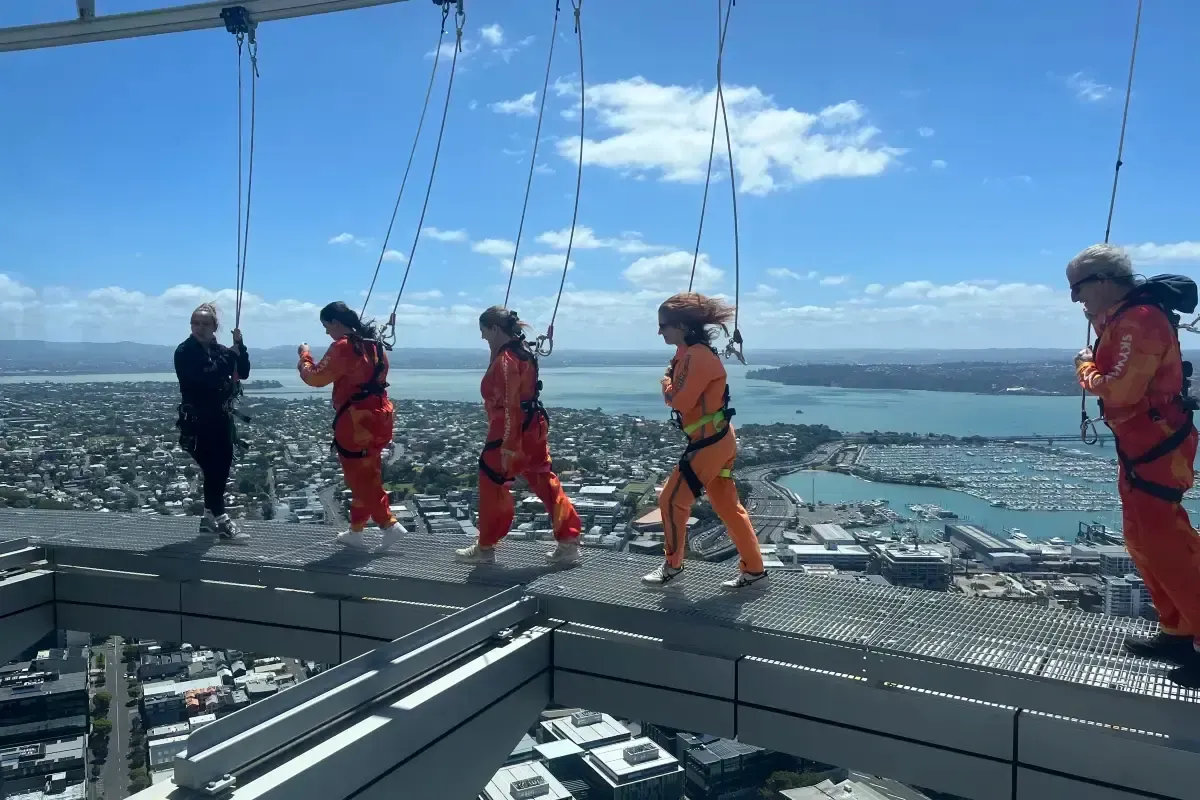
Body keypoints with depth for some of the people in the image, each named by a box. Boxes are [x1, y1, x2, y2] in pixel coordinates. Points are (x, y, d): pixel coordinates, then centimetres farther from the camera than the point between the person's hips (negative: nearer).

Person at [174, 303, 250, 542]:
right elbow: (201, 378, -25)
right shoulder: (184, 352, -9)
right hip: (198, 420, -7)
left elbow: (243, 373, 1)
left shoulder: (220, 350, 9)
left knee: (222, 468, 11)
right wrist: (229, 356, -19)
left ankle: (210, 517, 25)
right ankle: (222, 523, -9)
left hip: (222, 417, 7)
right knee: (212, 470, -11)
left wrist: (239, 346, -10)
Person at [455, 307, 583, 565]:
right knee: (545, 484, 11)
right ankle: (568, 543, 12)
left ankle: (485, 548, 17)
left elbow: (509, 406, -22)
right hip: (532, 428, 10)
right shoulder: (522, 351, 12)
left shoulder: (505, 359, -18)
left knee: (493, 486, 5)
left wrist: (507, 446, -21)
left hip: (515, 432, -10)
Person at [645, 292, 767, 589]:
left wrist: (667, 384, -4)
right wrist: (671, 382, -9)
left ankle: (672, 565, 16)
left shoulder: (699, 356, -20)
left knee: (672, 500, 0)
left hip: (709, 443, -10)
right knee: (727, 506, 14)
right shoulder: (688, 353, 11)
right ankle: (753, 568, 22)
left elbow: (680, 402, -22)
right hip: (717, 440, 10)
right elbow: (679, 394, 11)